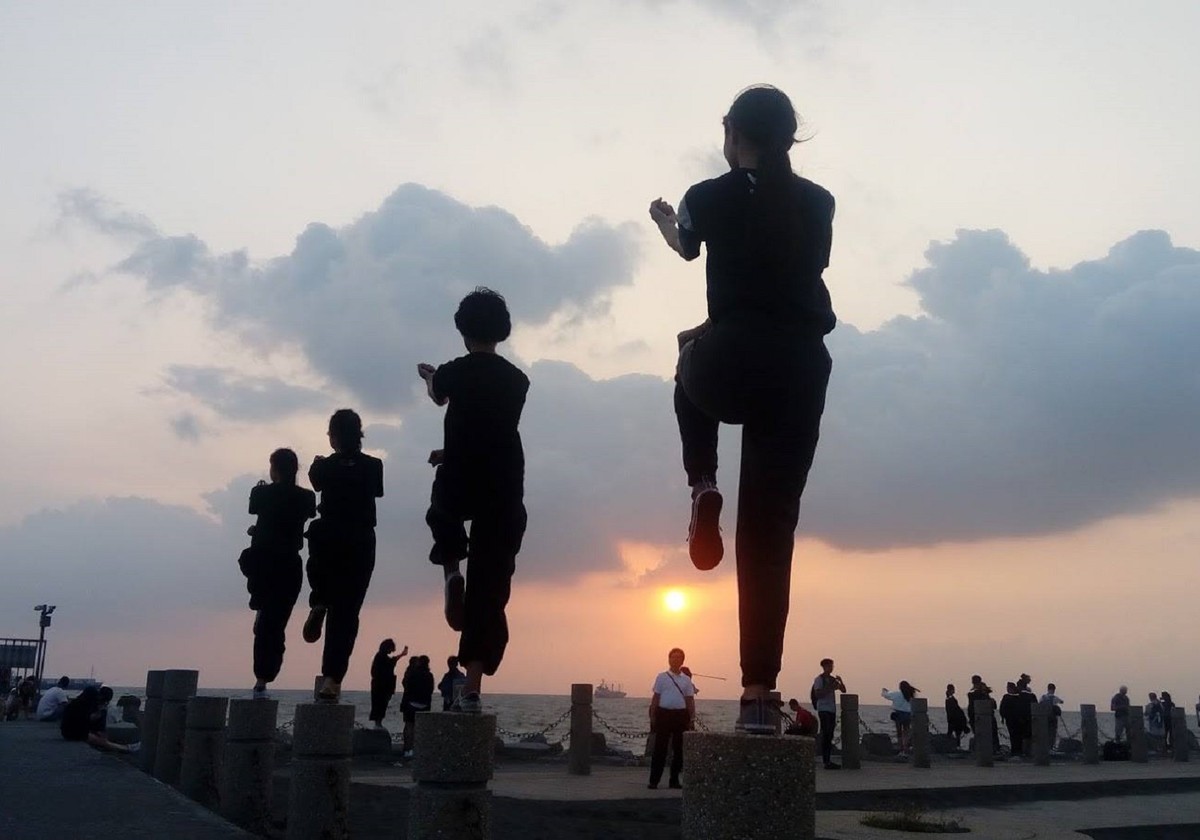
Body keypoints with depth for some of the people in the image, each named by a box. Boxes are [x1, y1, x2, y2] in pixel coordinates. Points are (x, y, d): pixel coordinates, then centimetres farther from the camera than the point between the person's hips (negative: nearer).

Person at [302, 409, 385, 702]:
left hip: (328, 541, 0)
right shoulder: (373, 466, -2)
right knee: (346, 612, 1)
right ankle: (332, 678, -7)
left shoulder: (324, 467, -4)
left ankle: (318, 604, 10)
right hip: (361, 544, 0)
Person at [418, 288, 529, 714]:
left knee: (443, 515, 36)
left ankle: (451, 565, 6)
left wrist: (430, 376, 46)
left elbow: (438, 395, 22)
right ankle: (472, 686, 0)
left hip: (460, 484, -2)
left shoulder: (456, 371, -3)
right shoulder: (517, 380, 6)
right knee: (490, 586, 5)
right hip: (505, 492, 2)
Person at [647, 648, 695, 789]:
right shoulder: (662, 677, 4)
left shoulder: (686, 680, 11)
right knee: (660, 748, -4)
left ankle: (674, 780, 16)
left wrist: (692, 718, 4)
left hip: (681, 715, 3)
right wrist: (652, 717, -2)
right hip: (664, 713, -3)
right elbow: (655, 697, 4)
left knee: (679, 749, 6)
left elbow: (690, 700, 11)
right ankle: (654, 780, -2)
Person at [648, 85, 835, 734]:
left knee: (692, 373, 37)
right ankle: (759, 691, 0)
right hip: (800, 369, 2)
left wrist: (666, 222, 52)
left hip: (731, 366, -2)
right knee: (770, 528, 6)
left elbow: (686, 247, 28)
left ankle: (703, 488, 12)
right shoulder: (817, 203, 12)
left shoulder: (710, 197, 5)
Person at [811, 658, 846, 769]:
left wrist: (840, 681, -2)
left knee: (830, 735, 7)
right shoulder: (819, 679, -4)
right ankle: (826, 762, -12)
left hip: (832, 710, 7)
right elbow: (818, 694, -14)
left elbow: (843, 690, 17)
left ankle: (828, 761, 10)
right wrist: (831, 689, -19)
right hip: (823, 710, -7)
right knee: (826, 735, -10)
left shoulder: (832, 679, 17)